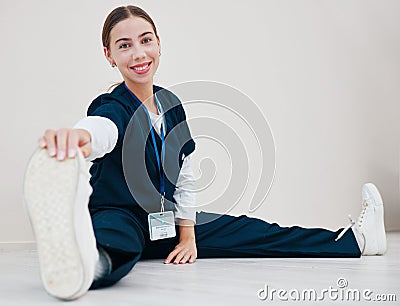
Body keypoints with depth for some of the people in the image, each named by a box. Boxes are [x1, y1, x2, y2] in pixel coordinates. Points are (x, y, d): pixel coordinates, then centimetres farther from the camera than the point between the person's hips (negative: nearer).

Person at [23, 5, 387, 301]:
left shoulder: (171, 104, 3)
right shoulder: (114, 107, -18)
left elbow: (184, 177, 8)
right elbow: (101, 128, -46)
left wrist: (188, 237, 4)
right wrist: (77, 138, -71)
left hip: (163, 223, 7)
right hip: (118, 217, -7)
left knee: (251, 232, 9)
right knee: (114, 241, -44)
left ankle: (354, 240, 17)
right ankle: (82, 260, -82)